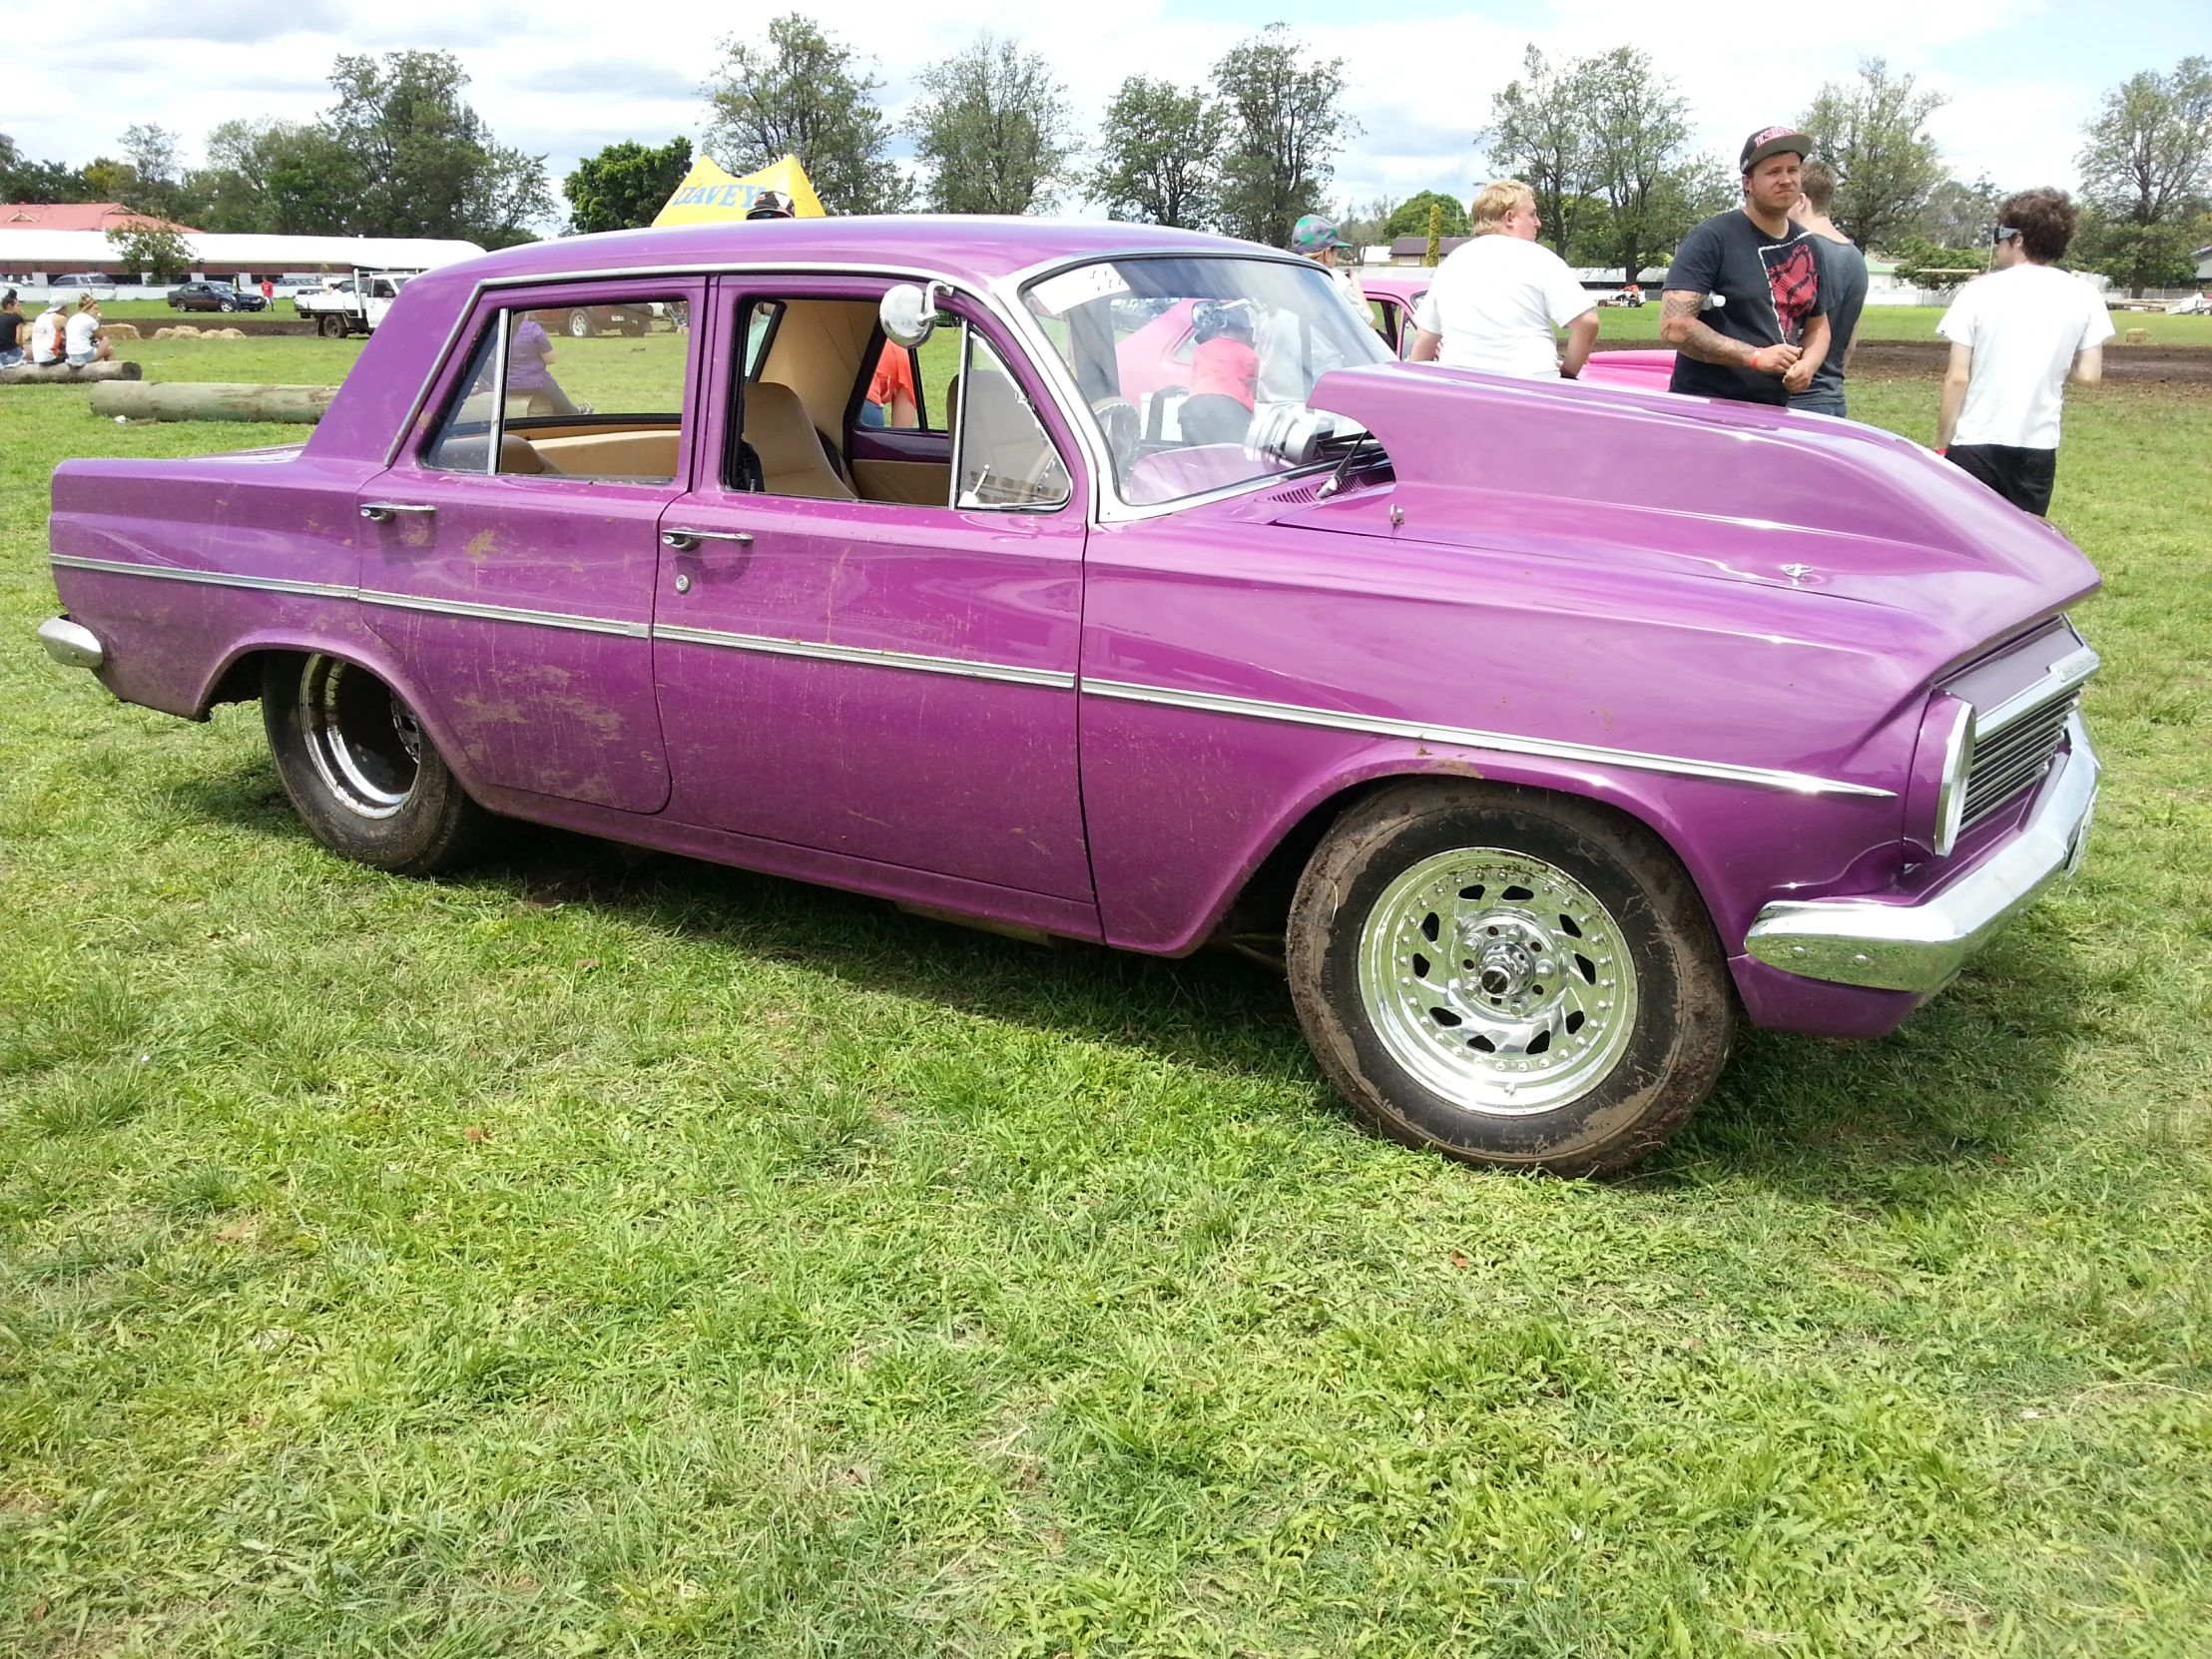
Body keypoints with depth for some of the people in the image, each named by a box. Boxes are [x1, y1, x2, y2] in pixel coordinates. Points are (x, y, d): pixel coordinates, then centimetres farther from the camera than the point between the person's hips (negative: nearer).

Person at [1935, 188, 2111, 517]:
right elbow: (2089, 375, 1)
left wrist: (1941, 445, 0)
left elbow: (1957, 379, -8)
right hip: (2038, 447, 3)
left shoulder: (1980, 291, -6)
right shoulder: (2083, 297, 1)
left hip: (1975, 444, -2)